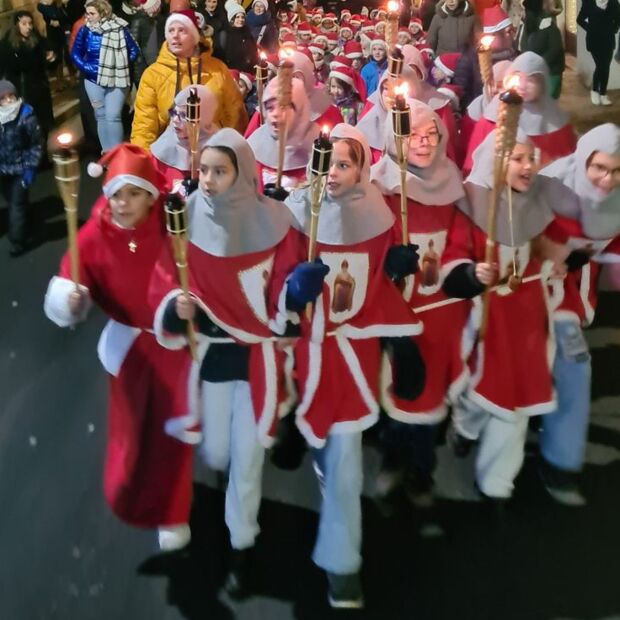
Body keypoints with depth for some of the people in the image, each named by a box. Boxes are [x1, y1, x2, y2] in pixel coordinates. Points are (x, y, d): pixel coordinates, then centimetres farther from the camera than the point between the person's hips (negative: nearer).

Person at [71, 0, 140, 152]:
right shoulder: (84, 30, -2)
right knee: (101, 116, 8)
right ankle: (106, 152, 17)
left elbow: (134, 51, 0)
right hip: (94, 80, 3)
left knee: (113, 116, -11)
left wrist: (120, 65, -7)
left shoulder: (119, 28, -7)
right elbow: (75, 53, 3)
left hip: (116, 79, -3)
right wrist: (87, 68, -9)